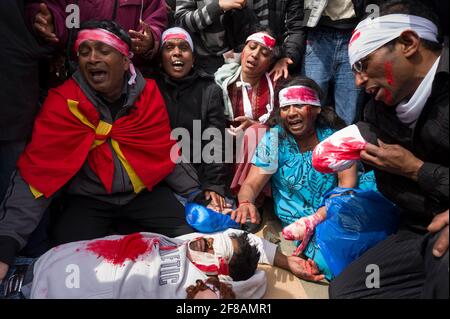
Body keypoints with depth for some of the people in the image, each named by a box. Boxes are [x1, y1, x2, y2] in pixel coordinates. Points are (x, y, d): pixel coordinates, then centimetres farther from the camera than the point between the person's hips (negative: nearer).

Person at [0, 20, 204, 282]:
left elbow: (165, 152, 4)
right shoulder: (63, 101, -13)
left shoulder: (148, 94, -6)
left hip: (144, 192, 2)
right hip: (88, 199, -1)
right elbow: (38, 170, -17)